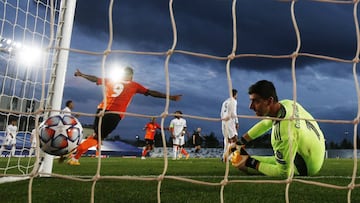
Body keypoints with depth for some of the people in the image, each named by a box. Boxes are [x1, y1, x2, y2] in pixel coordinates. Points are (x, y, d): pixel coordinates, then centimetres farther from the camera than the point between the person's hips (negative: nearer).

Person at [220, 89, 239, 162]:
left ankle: (225, 156, 7)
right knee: (234, 138, -11)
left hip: (224, 121, 8)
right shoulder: (233, 101, -2)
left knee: (227, 139, 10)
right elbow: (233, 113, -11)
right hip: (230, 121, -8)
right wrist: (237, 122, -7)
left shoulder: (225, 102, 21)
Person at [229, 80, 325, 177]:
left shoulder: (284, 131, -38)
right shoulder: (287, 103, -14)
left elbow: (283, 173, -27)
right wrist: (240, 142, 6)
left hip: (305, 168, -8)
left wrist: (250, 163, -21)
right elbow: (265, 124, 6)